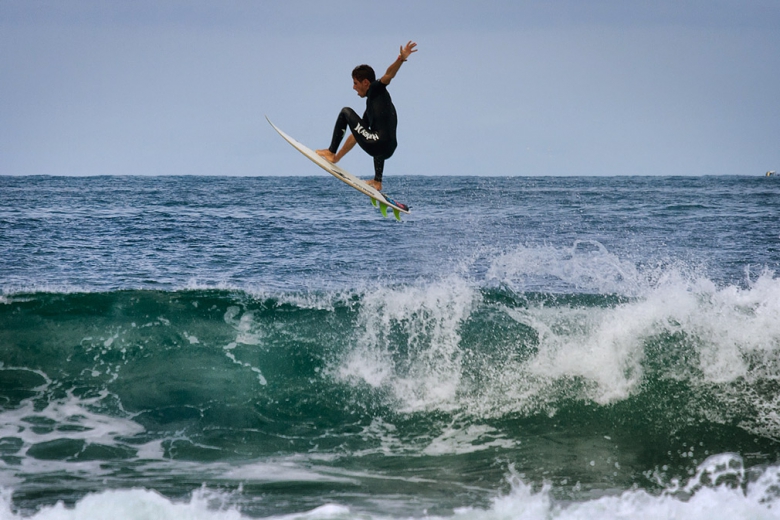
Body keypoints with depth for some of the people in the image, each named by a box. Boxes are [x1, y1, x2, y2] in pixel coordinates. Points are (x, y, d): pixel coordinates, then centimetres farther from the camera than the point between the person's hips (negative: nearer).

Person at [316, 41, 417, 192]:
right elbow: (356, 134, 33)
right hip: (387, 151, 9)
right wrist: (338, 157, 35)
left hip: (375, 145, -9)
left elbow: (388, 75, -14)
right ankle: (378, 181, 40)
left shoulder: (376, 90, 6)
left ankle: (331, 152, 7)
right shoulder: (370, 106, 28)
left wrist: (401, 58, -34)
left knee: (346, 112, 7)